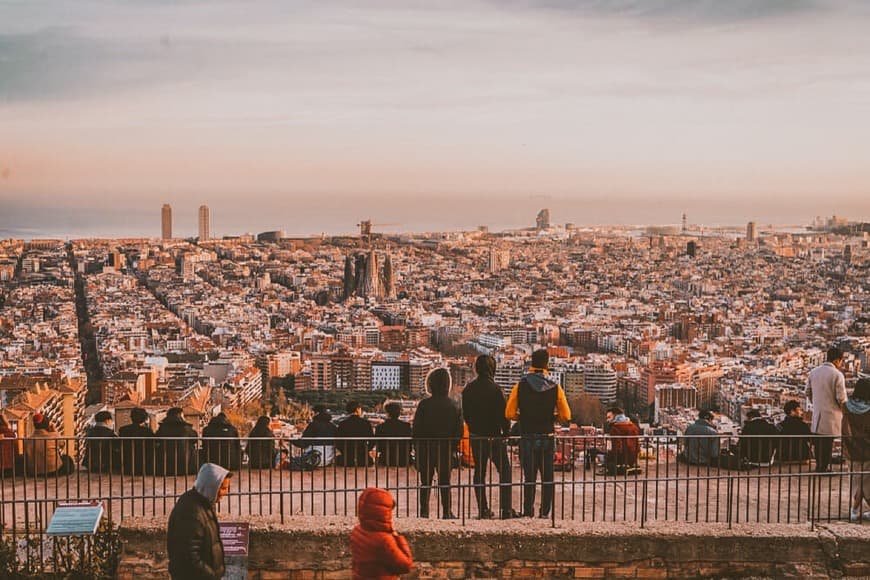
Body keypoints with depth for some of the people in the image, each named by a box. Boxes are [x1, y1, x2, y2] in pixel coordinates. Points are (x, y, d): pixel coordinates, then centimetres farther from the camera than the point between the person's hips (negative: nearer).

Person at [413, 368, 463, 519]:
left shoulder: (424, 405, -11)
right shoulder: (455, 406, -3)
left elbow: (416, 430, -9)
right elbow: (459, 432, -2)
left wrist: (417, 449, 2)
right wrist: (452, 447, 10)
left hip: (426, 450, -2)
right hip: (446, 451, 2)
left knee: (426, 483, 8)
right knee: (445, 482, 11)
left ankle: (424, 511, 7)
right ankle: (447, 512, 11)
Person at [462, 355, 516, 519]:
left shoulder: (468, 389, 1)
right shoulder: (495, 389, -15)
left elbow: (465, 413, 8)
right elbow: (504, 413, -14)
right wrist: (506, 431, 0)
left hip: (475, 436, 5)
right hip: (494, 436, -5)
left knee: (479, 472, 11)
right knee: (504, 471, 3)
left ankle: (483, 509, 11)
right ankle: (506, 510, 0)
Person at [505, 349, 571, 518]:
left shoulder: (520, 386, -5)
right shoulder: (555, 387, -3)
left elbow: (509, 413, -6)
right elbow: (566, 415, -3)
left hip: (527, 437, 0)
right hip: (548, 437, 0)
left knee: (529, 476, 5)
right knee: (547, 477, 9)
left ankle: (528, 512, 4)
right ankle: (545, 512, 10)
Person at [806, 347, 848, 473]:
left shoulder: (813, 372, 4)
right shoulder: (837, 375, -15)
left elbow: (808, 392, 10)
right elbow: (841, 398, -15)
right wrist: (844, 408, 4)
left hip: (817, 413, 6)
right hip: (831, 414, -6)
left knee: (819, 441, 16)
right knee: (827, 442, 2)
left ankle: (819, 466, 24)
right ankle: (823, 468, 7)